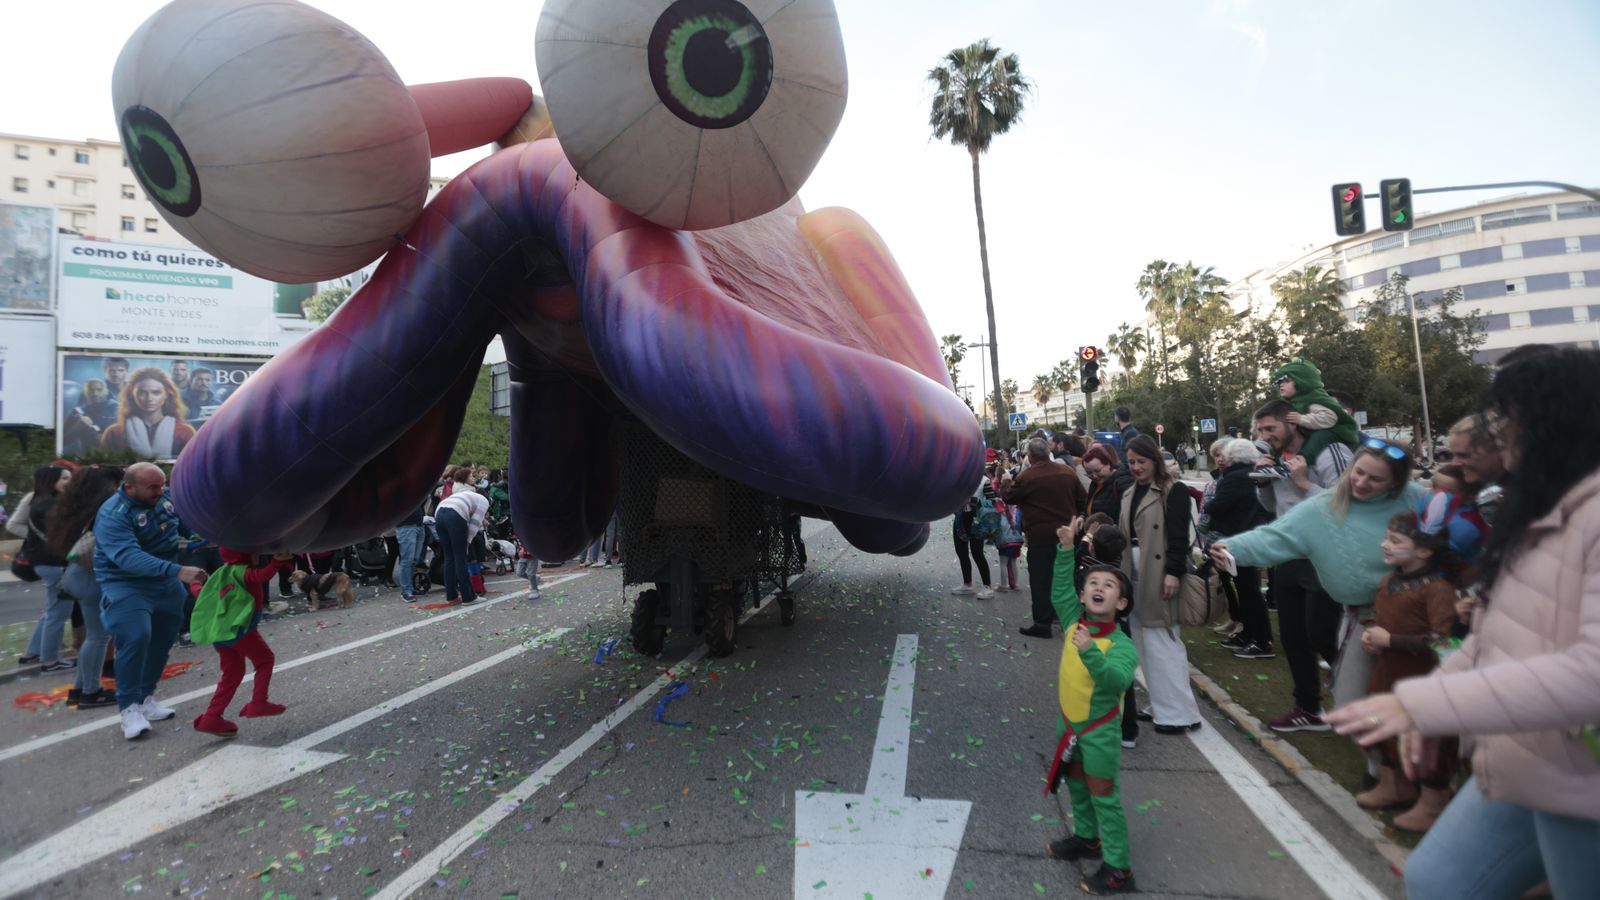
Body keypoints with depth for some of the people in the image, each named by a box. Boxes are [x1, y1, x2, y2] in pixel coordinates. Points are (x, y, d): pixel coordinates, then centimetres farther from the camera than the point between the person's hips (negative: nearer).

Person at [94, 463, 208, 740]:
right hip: (126, 585, -7)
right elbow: (129, 557, -36)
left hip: (167, 584, 7)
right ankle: (128, 707, -5)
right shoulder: (113, 515, -23)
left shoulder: (168, 496, -4)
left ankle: (145, 698, 28)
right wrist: (177, 571, -46)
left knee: (163, 640, 12)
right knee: (136, 639, -20)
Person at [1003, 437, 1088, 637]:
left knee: (1040, 579, 1)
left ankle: (1042, 624, 2)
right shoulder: (1067, 472, 1)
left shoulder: (1026, 477, -13)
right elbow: (1083, 499, 8)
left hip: (1040, 536, -5)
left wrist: (1005, 482, 18)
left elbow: (1008, 497, 0)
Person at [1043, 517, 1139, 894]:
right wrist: (1067, 549, -9)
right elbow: (1060, 588, 1)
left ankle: (1118, 870, 18)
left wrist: (1090, 651, -54)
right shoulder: (1074, 622, -8)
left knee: (1104, 797, 4)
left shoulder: (1122, 645, -24)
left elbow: (1118, 680, -39)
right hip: (1069, 723, 6)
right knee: (1075, 784, 23)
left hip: (1100, 730, -6)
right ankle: (1087, 838, 45)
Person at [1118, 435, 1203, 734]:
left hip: (1159, 575, -8)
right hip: (1134, 575, 8)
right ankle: (1162, 706, 21)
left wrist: (1174, 572, -23)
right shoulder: (1130, 494, 16)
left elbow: (1179, 535, -15)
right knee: (1147, 645, 11)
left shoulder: (1173, 491, -7)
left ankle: (1179, 712, 3)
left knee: (1163, 643, -5)